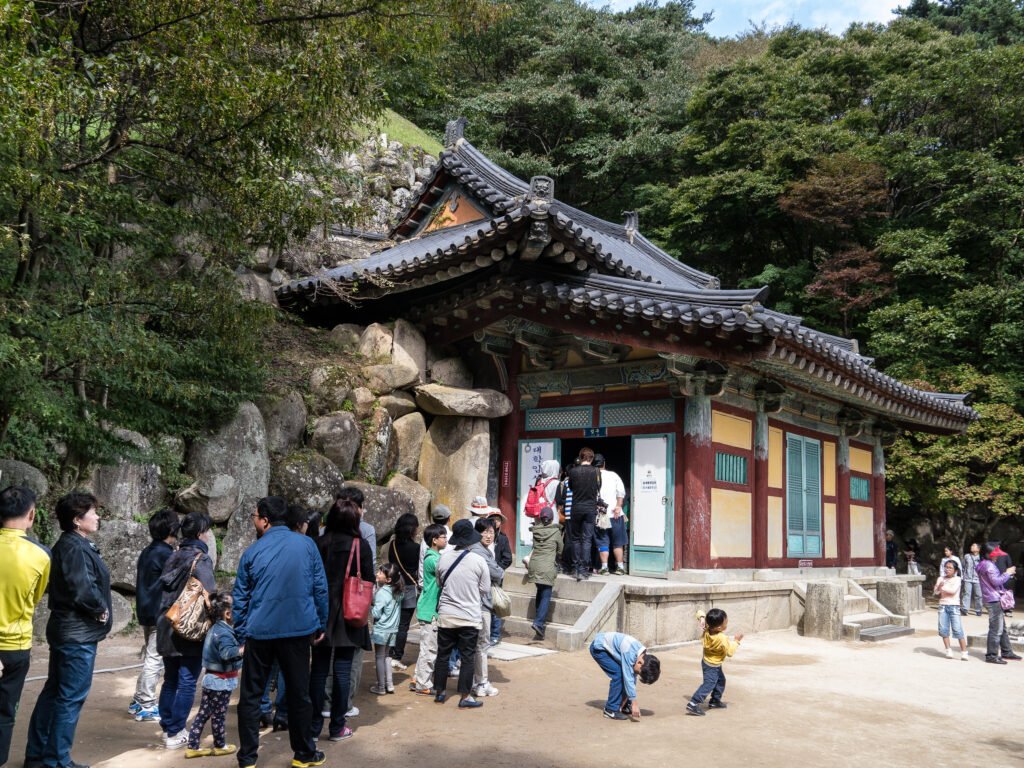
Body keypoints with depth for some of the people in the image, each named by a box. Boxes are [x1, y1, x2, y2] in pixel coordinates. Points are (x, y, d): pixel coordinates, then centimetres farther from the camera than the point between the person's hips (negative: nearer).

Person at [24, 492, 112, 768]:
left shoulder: (71, 544, 14)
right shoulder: (74, 547, -19)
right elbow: (82, 589, -28)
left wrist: (97, 609, 5)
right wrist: (101, 609, -12)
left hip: (68, 630, 10)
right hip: (79, 633, -10)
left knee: (54, 692, 16)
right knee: (71, 697, -3)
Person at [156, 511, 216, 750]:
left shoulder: (173, 557, 9)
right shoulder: (201, 558, -12)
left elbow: (163, 587, 12)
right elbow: (209, 595, -19)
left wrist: (162, 622, 18)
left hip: (167, 629, 7)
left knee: (170, 680, 16)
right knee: (187, 683, 0)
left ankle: (167, 728, 22)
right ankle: (175, 733, 2)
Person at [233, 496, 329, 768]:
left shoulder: (252, 552, 0)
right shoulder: (306, 545, -1)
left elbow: (240, 597, 4)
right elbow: (320, 588, 0)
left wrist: (240, 634, 11)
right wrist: (320, 624, 9)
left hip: (259, 631, 0)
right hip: (298, 629, 1)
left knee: (250, 696, 11)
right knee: (298, 693, 11)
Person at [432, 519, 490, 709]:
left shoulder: (444, 559, -6)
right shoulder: (478, 561, -13)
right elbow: (485, 590, -4)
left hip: (446, 616, 3)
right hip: (469, 617, -2)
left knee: (443, 654, 13)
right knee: (467, 657, 6)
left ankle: (439, 692, 24)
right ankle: (465, 697, 9)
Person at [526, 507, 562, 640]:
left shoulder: (535, 531, 5)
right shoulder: (556, 532, -2)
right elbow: (560, 550, 11)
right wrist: (556, 560, 30)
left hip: (534, 565, 4)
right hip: (547, 567, -4)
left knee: (540, 592, 21)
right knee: (546, 596, -3)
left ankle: (539, 618, 26)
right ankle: (539, 623, -16)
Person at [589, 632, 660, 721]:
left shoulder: (643, 656, -9)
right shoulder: (629, 653, -35)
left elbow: (633, 678, -1)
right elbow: (628, 678, -32)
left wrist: (626, 698, -3)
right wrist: (634, 702, -29)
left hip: (608, 648, 8)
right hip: (598, 648, -8)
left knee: (624, 674, 1)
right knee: (618, 674, -18)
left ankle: (623, 706, 18)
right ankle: (611, 710, -10)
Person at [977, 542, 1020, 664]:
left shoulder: (985, 565, 18)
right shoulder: (988, 565, -14)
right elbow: (996, 581, -19)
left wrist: (1008, 574, 13)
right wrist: (1007, 573, -7)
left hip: (994, 600, 11)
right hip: (993, 600, -11)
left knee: (1002, 627, 17)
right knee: (996, 629, -7)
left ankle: (1006, 652, 26)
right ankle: (991, 655, -4)